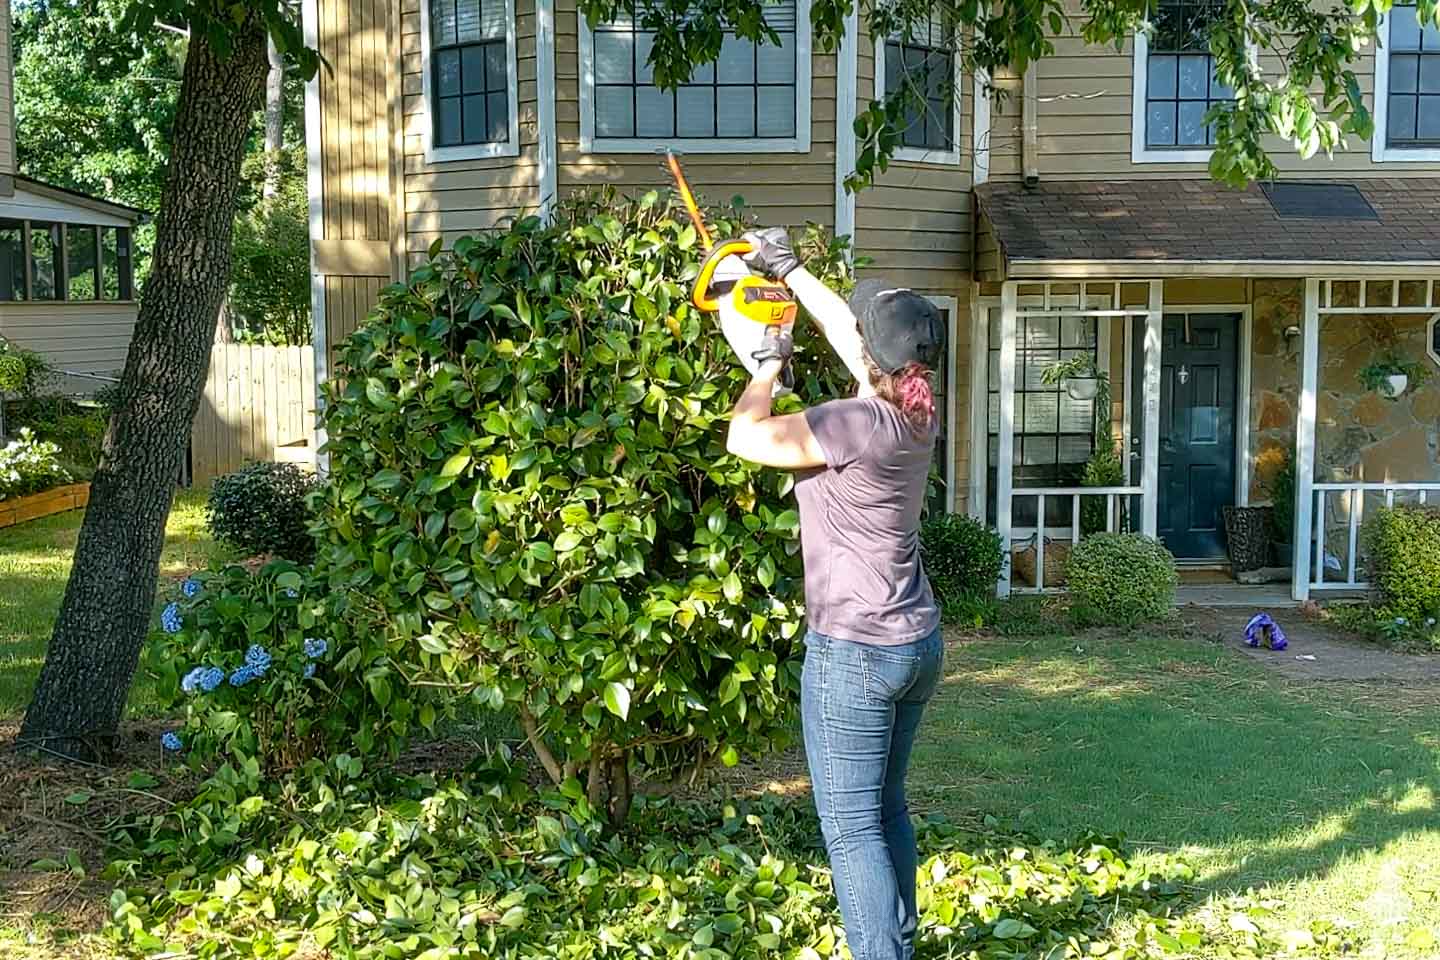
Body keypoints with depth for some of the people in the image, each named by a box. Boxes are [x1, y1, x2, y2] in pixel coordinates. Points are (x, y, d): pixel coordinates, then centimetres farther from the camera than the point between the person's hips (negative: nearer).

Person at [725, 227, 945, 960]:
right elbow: (844, 325, 18)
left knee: (851, 829, 0)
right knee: (885, 809, 20)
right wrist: (787, 267, 26)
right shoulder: (914, 412, 3)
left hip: (853, 652, -9)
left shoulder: (858, 423, -21)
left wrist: (769, 363, 3)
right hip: (916, 643, 9)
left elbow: (745, 438, -14)